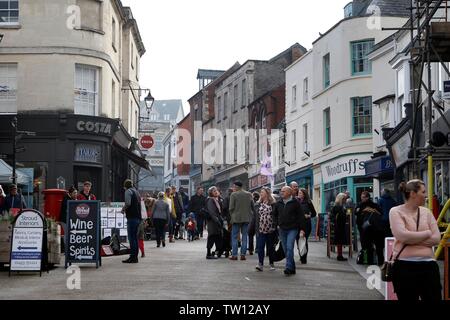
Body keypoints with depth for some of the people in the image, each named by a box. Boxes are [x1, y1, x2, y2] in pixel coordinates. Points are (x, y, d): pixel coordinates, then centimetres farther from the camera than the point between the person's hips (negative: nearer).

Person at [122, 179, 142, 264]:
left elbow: (128, 203, -18)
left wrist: (123, 209, 0)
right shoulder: (136, 191, 20)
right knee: (135, 237, 13)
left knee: (131, 237, -7)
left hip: (132, 217, -8)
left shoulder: (128, 191, -4)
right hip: (138, 217, 8)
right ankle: (135, 257, 15)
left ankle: (132, 257, -9)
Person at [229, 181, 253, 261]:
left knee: (234, 237, 4)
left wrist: (232, 215, 6)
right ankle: (243, 254, 6)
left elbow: (231, 207, -9)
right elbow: (253, 206, 6)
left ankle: (234, 255, 0)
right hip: (246, 218, 4)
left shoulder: (233, 194, -9)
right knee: (244, 237, 8)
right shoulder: (249, 194, 4)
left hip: (236, 218, -4)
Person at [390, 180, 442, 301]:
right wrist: (427, 233, -6)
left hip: (428, 265, 4)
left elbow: (437, 239, 0)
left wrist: (411, 239, -10)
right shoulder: (396, 211, -3)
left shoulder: (426, 212, 10)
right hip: (405, 266, -4)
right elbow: (403, 236, -18)